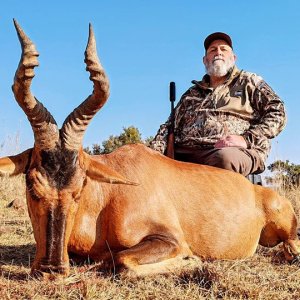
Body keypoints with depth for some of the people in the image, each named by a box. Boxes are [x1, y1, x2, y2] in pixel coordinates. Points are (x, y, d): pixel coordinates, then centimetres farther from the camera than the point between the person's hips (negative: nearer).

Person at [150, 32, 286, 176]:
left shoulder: (248, 81, 19)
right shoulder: (192, 93, 30)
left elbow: (277, 112, 7)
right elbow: (169, 126, 24)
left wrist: (247, 139, -9)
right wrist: (155, 152, 2)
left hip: (236, 151, -2)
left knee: (226, 158, -40)